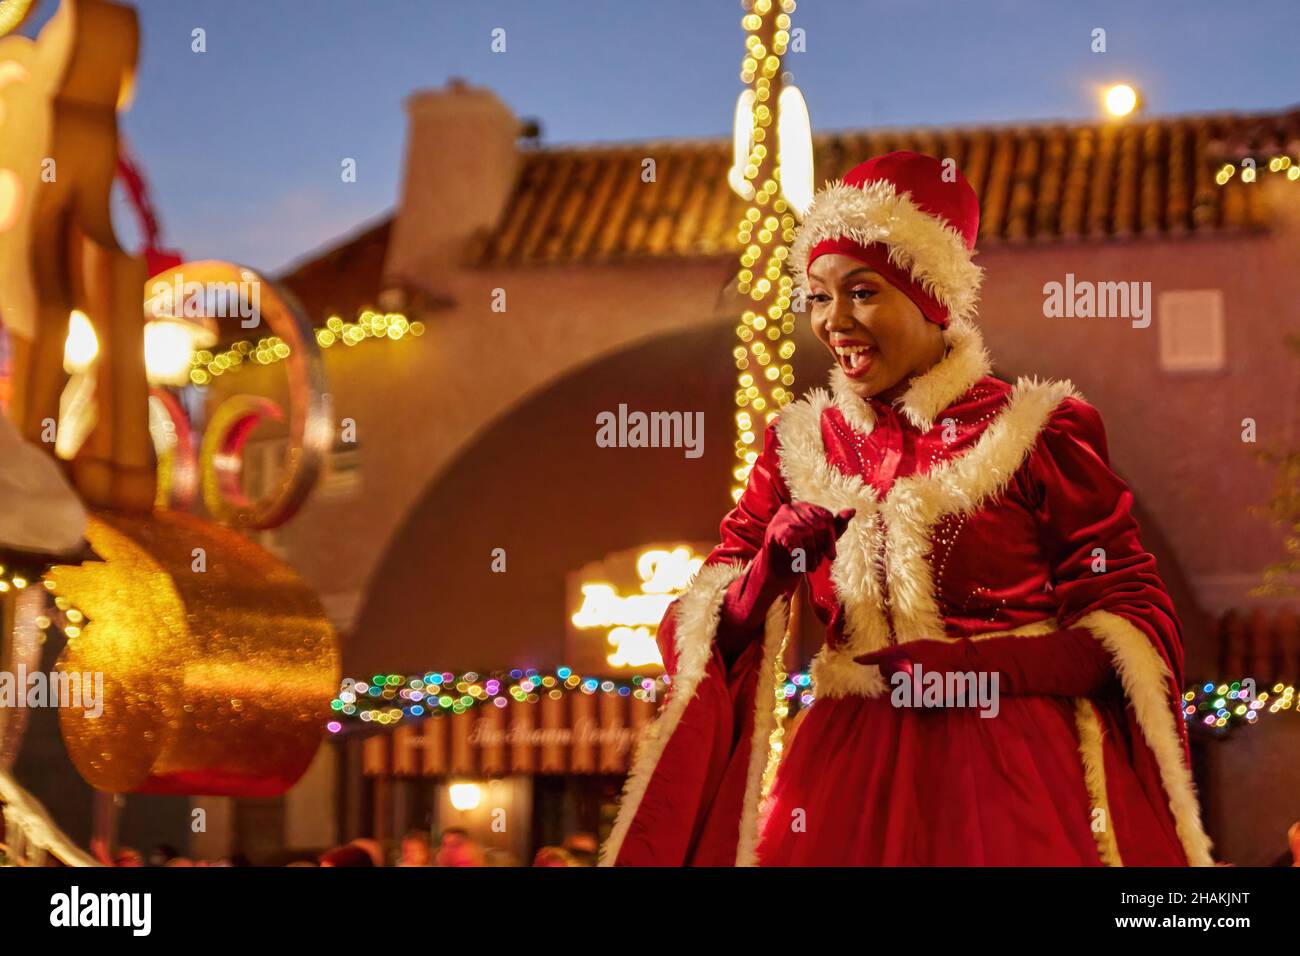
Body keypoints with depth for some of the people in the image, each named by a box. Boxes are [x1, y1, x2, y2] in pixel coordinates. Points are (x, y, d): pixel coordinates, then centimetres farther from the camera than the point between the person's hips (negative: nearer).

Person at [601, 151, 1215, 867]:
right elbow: (710, 637, 9)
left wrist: (974, 666, -15)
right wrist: (770, 573, -12)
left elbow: (1141, 627, -4)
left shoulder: (1037, 433, -3)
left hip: (1010, 776, -3)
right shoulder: (798, 447, 9)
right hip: (846, 775, 3)